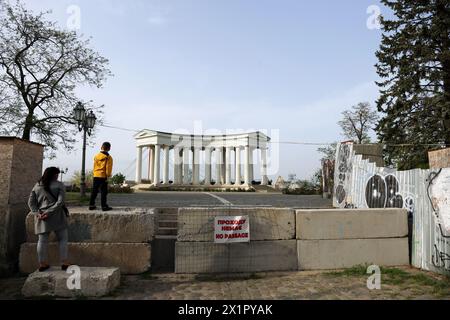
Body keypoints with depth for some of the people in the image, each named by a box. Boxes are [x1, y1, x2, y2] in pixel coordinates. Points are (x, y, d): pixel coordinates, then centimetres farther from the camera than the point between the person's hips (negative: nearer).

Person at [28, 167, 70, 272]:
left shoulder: (37, 186, 10)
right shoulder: (59, 185, -5)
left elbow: (31, 202, 5)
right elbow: (60, 201, -15)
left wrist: (37, 213, -4)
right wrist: (49, 212, -15)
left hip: (41, 217, 5)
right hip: (56, 217, -4)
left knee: (42, 240, 11)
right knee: (63, 239, 5)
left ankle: (42, 264, 17)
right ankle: (64, 263, 4)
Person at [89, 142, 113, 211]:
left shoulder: (96, 156, 7)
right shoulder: (108, 157, -7)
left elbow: (94, 166, 10)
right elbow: (108, 168, -11)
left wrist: (95, 173, 16)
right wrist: (108, 176, -5)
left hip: (96, 176, 5)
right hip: (103, 176, -5)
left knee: (94, 191, 12)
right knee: (104, 192, 0)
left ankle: (91, 205, 17)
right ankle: (104, 206, 1)